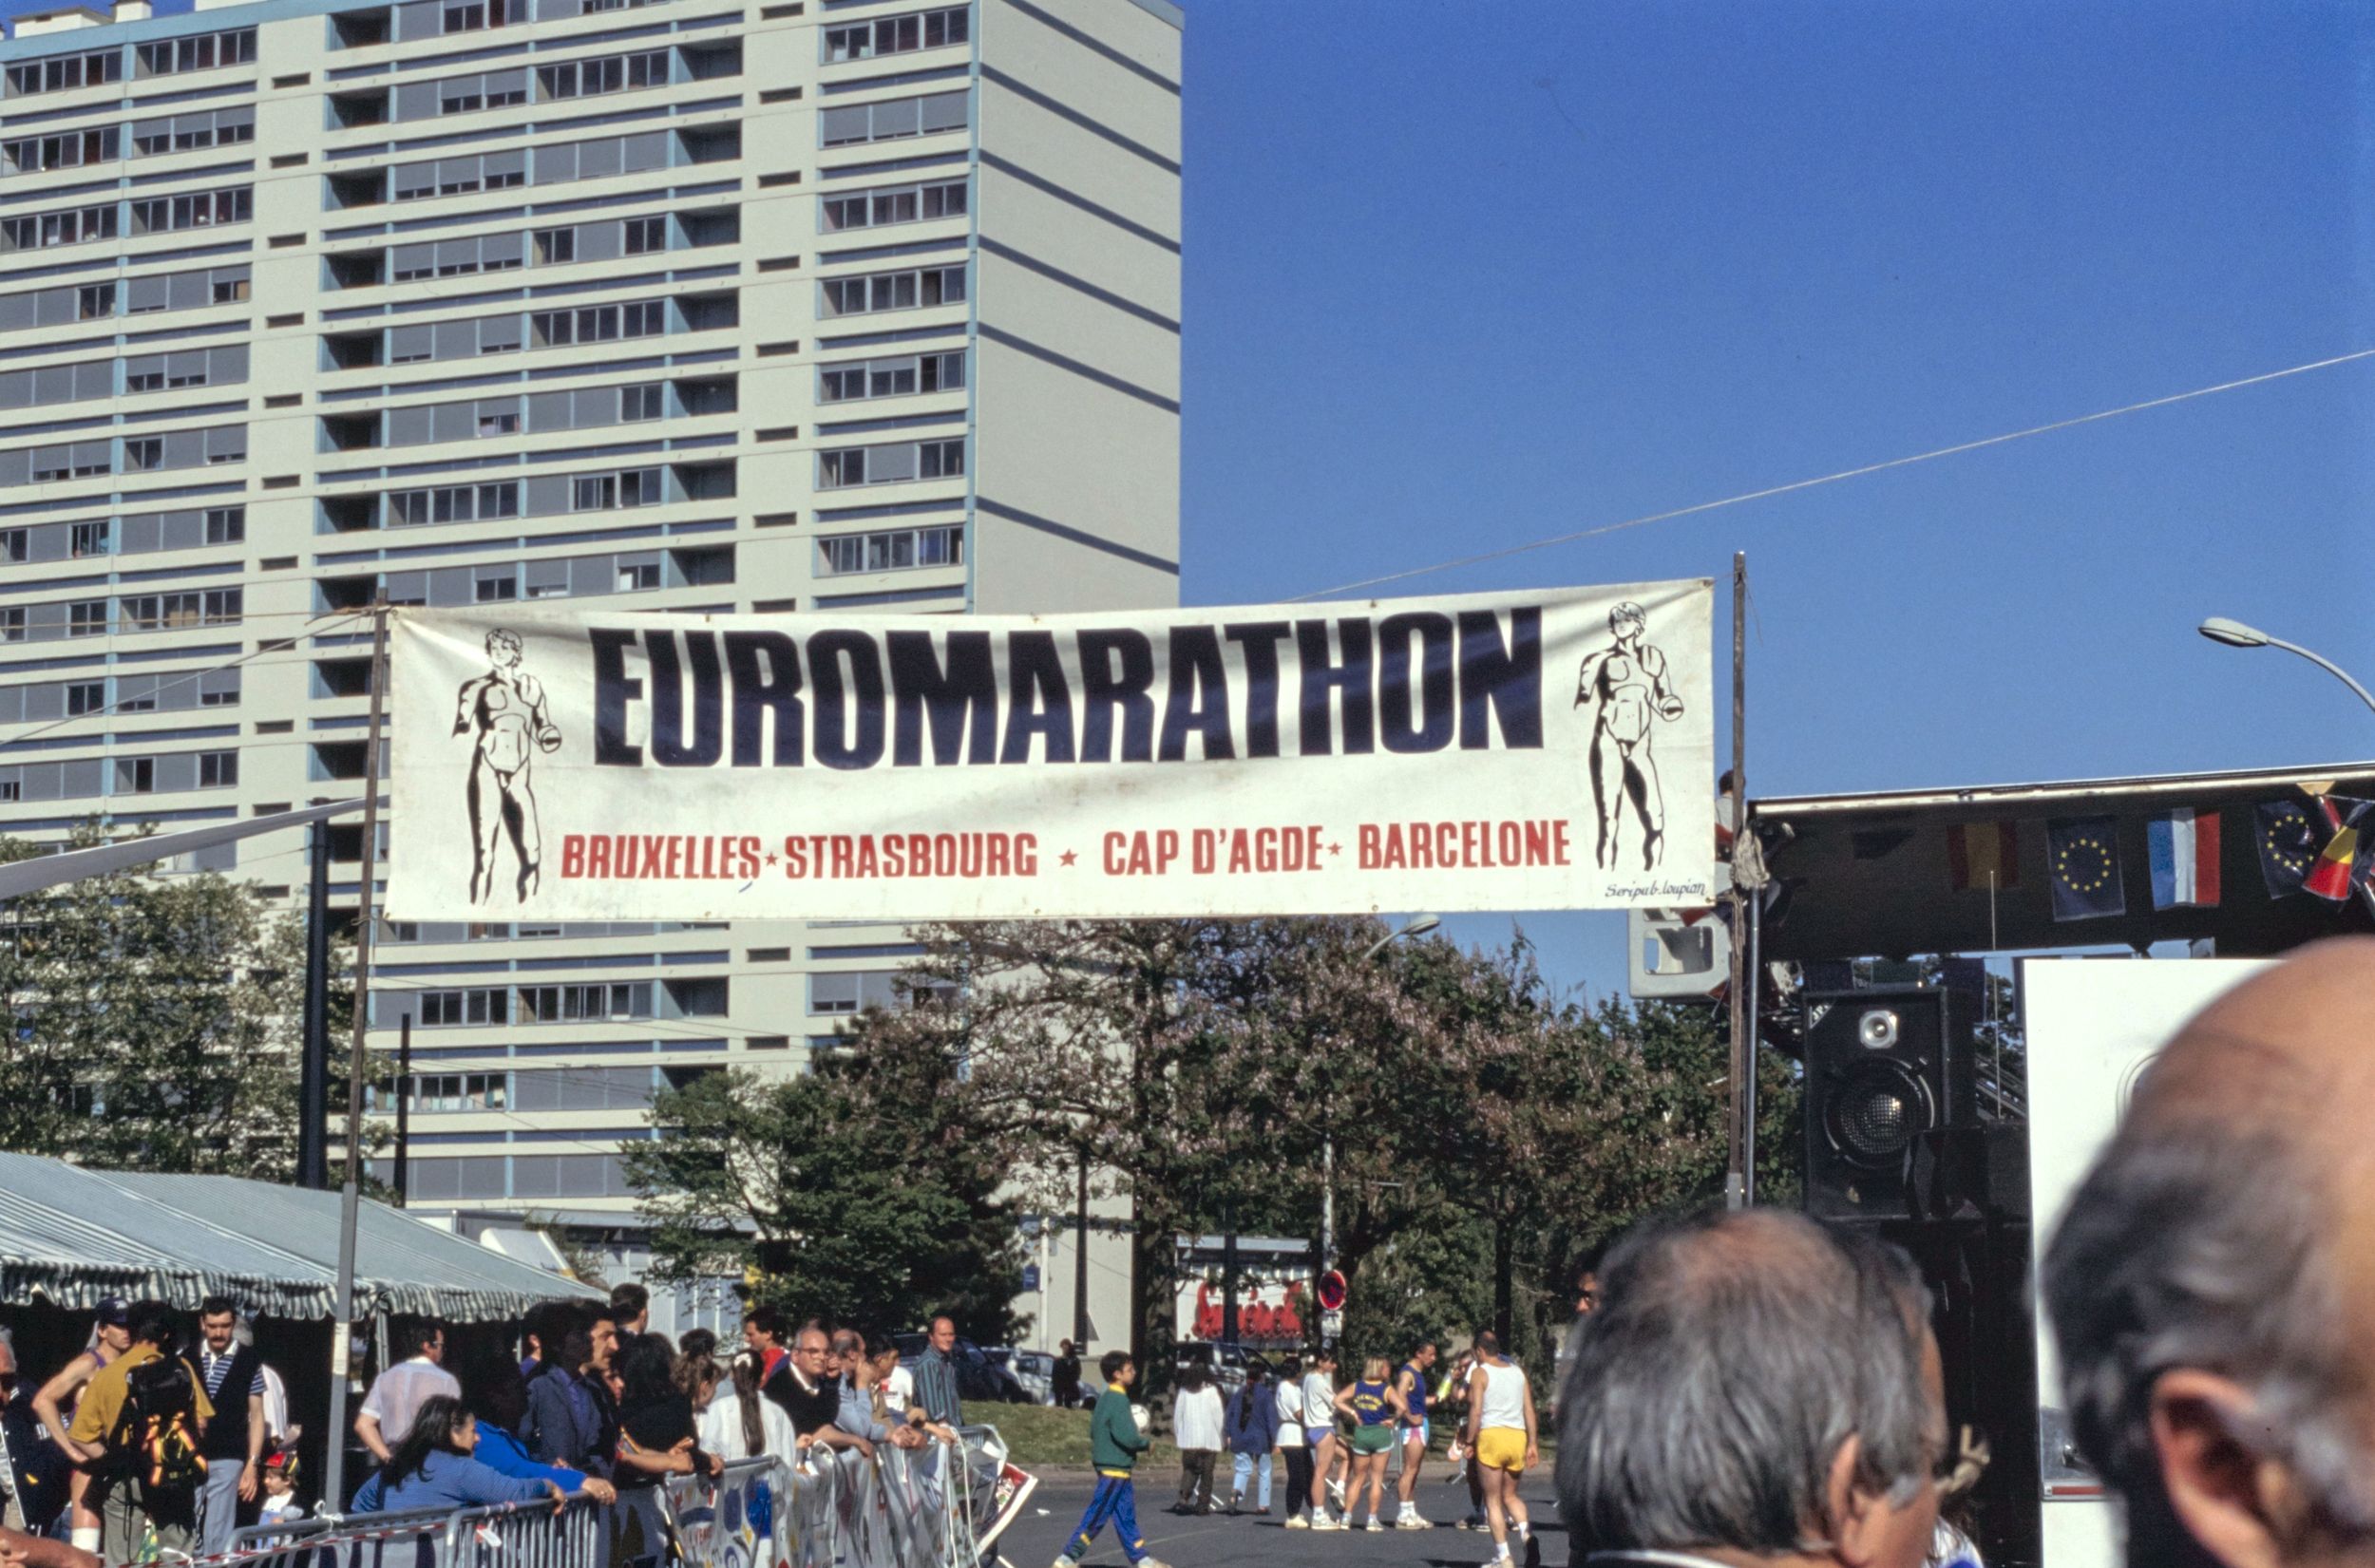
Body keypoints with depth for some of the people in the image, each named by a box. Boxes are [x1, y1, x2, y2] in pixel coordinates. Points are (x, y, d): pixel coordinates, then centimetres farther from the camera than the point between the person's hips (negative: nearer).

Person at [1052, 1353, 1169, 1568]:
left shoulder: (1106, 1398, 11)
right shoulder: (1118, 1400, -19)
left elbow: (1093, 1430, 16)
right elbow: (1126, 1436, -25)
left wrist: (1137, 1437, 12)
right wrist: (1146, 1443, -6)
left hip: (1118, 1467, 10)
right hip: (1114, 1468, -10)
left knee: (1126, 1515, 13)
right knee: (1096, 1517, -5)